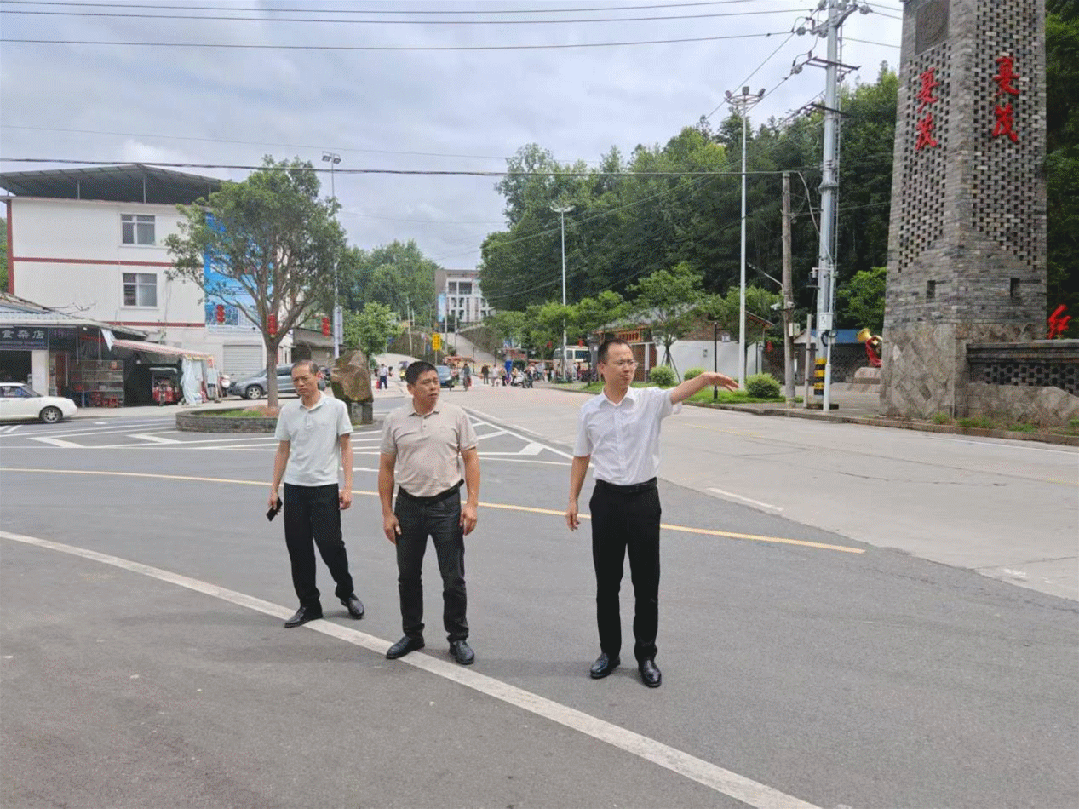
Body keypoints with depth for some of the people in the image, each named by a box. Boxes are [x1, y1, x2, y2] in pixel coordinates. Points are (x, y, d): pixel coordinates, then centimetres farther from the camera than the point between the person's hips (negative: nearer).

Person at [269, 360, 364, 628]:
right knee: (298, 550, 6)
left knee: (330, 545, -5)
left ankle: (346, 592, 20)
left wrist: (347, 486, -7)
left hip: (325, 487, -3)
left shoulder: (336, 407, -1)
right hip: (294, 487, 4)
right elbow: (283, 450, 13)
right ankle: (308, 605, 19)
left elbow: (345, 447, 0)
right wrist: (274, 488, 9)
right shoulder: (288, 410, 8)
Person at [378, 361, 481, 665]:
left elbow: (471, 459, -1)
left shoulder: (455, 415, -2)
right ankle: (412, 635, 29)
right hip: (408, 506, 2)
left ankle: (458, 639, 17)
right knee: (408, 576, 12)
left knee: (453, 577, 2)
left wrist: (472, 503, -9)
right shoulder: (395, 420, 1)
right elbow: (386, 468, 4)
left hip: (447, 505, -2)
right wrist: (387, 513, 0)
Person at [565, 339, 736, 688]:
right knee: (606, 582, 11)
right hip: (607, 499, 2)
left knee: (646, 583, 7)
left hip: (643, 498, -1)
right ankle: (609, 652, 28)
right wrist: (572, 500, 10)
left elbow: (679, 393, -26)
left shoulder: (649, 400, -5)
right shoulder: (589, 410, 2)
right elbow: (581, 457, 11)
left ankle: (646, 655, 23)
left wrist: (706, 378, -47)